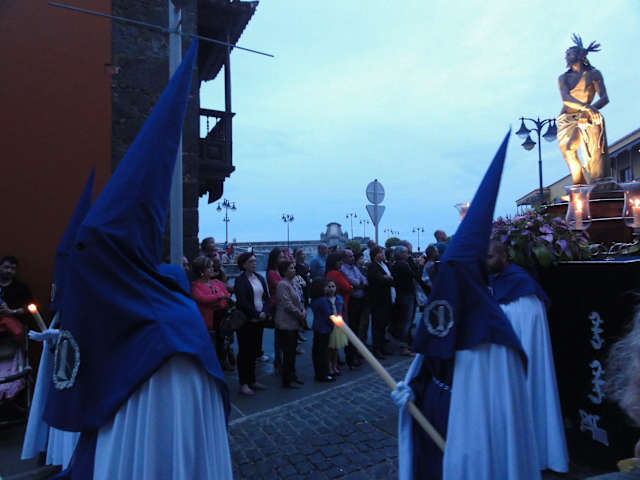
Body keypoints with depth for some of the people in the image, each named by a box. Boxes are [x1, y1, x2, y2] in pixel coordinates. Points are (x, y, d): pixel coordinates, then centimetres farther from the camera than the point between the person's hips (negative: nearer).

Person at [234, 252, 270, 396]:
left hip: (259, 320, 6)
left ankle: (252, 380, 25)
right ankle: (243, 383, 12)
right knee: (244, 351, 2)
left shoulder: (260, 278, 10)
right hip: (246, 321, -6)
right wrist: (257, 314, -13)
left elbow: (266, 297, 9)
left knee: (254, 351, 13)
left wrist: (264, 312, -7)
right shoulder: (240, 281, -10)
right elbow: (243, 302, -16)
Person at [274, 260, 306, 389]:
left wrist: (303, 311, 2)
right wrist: (300, 314, -11)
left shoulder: (291, 284, 15)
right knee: (288, 352, -3)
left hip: (293, 323, 9)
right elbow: (287, 304, -19)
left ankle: (292, 376, 25)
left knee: (292, 351, 15)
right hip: (286, 324, -9)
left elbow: (298, 300, 19)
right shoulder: (282, 284, -14)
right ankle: (287, 380, 7)